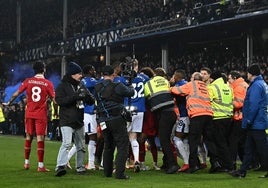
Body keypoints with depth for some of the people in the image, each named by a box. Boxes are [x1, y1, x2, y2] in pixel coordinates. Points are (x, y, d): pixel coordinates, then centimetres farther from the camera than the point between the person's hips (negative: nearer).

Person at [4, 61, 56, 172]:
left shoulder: (28, 81, 1)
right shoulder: (48, 84, -6)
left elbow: (16, 93, 3)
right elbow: (54, 99, -4)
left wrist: (9, 103, 19)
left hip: (29, 113, 3)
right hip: (41, 115, -3)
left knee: (29, 137, 15)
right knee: (40, 138, -4)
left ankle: (26, 163, 23)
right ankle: (40, 166, -6)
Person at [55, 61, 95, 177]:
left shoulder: (81, 86, 14)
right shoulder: (62, 86, -5)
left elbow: (91, 101, 14)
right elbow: (59, 100, -19)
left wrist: (86, 95, -10)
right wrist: (75, 96, -26)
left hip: (79, 121, 7)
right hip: (67, 121, -7)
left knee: (81, 146, 11)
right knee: (66, 143, -20)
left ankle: (80, 167, 21)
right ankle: (60, 166, -26)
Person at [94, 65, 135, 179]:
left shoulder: (97, 88, 4)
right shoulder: (117, 86, -9)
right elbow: (131, 92, 3)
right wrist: (130, 87, 26)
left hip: (103, 121, 6)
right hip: (117, 119, -6)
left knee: (108, 146, 18)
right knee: (123, 145, -2)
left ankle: (107, 171, 22)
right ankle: (120, 172, -11)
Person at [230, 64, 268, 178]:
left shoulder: (256, 85, -16)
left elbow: (254, 105, -22)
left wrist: (248, 121, -17)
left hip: (256, 123, -10)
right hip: (257, 123, 10)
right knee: (249, 148, 12)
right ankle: (242, 171, 16)